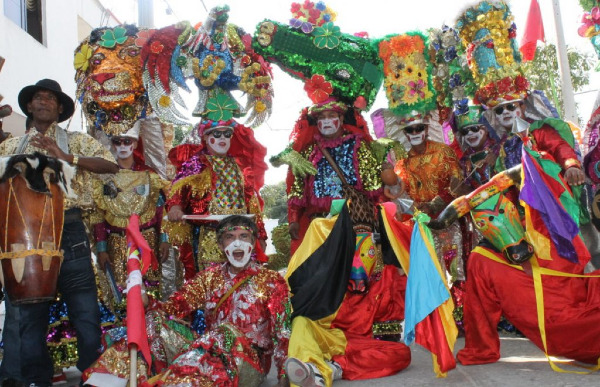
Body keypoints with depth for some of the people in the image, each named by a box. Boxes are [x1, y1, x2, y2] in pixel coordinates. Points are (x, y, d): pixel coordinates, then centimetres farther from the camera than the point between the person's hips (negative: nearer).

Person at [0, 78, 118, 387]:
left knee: (84, 309, -4)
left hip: (68, 229, -3)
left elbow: (111, 165, -5)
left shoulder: (76, 141, 10)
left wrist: (67, 157, -14)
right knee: (30, 313, 9)